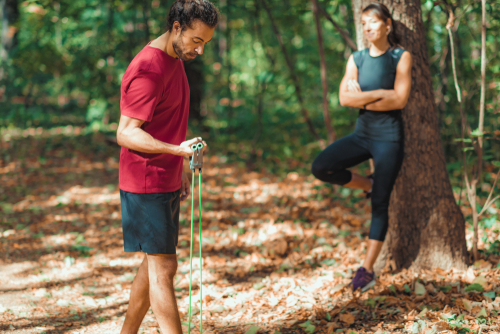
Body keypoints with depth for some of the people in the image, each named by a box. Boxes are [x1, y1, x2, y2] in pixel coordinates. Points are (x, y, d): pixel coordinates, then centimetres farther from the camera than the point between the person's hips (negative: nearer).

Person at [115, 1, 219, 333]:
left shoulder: (175, 60, 11)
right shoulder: (148, 69, -20)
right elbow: (126, 133, -22)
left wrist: (179, 168, 20)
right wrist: (177, 149, -34)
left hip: (166, 183, 9)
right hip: (146, 187, -9)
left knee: (155, 267, 14)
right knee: (163, 269, -6)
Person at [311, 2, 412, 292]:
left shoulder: (401, 57, -4)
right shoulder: (356, 59, 7)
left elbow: (400, 100, -15)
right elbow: (345, 98, -5)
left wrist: (362, 99, -9)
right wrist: (380, 94, -15)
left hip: (389, 137, -4)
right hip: (362, 134, 5)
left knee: (380, 204, -3)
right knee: (321, 167, -17)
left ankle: (368, 269, 4)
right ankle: (368, 185, 9)